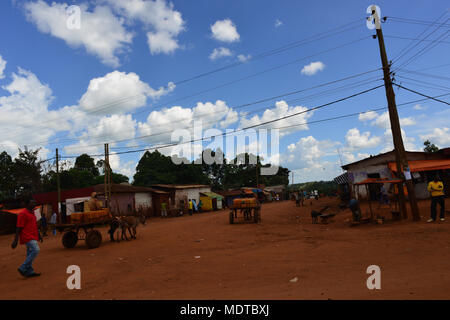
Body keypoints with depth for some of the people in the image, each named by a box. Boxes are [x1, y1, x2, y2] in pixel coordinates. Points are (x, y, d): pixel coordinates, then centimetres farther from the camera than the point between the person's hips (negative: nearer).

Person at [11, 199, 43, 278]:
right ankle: (23, 268, -9)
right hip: (27, 237, -9)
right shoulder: (23, 214, -12)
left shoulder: (32, 213, 17)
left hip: (32, 237, 9)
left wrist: (39, 235, 21)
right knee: (35, 250, -18)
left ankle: (29, 272, 16)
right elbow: (19, 227, -15)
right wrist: (15, 240, -16)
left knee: (30, 253, 10)